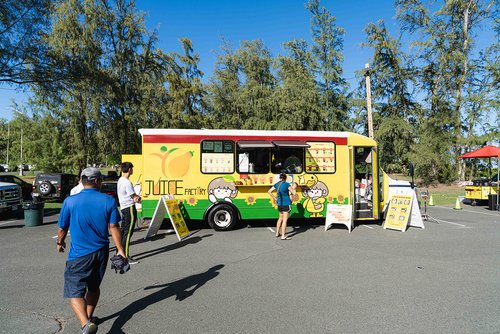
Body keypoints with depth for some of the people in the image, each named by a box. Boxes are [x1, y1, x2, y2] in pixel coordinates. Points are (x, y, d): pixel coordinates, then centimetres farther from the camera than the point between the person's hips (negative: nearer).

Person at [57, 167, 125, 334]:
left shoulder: (70, 201, -9)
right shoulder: (108, 201, -7)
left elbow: (62, 228, 1)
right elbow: (113, 228, -8)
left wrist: (60, 243, 21)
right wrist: (120, 250, 0)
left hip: (79, 254, -3)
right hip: (101, 252, 3)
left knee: (74, 292, 1)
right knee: (94, 287, 23)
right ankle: (89, 317, 40)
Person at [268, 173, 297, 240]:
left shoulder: (276, 184, 5)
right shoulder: (287, 184, -12)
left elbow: (269, 191, 9)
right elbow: (293, 193, -10)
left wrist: (274, 198, 16)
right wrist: (294, 188, 8)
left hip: (279, 204, 6)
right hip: (286, 204, -6)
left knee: (280, 218, 23)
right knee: (285, 220, -3)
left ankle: (277, 233, 30)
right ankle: (283, 236, -1)